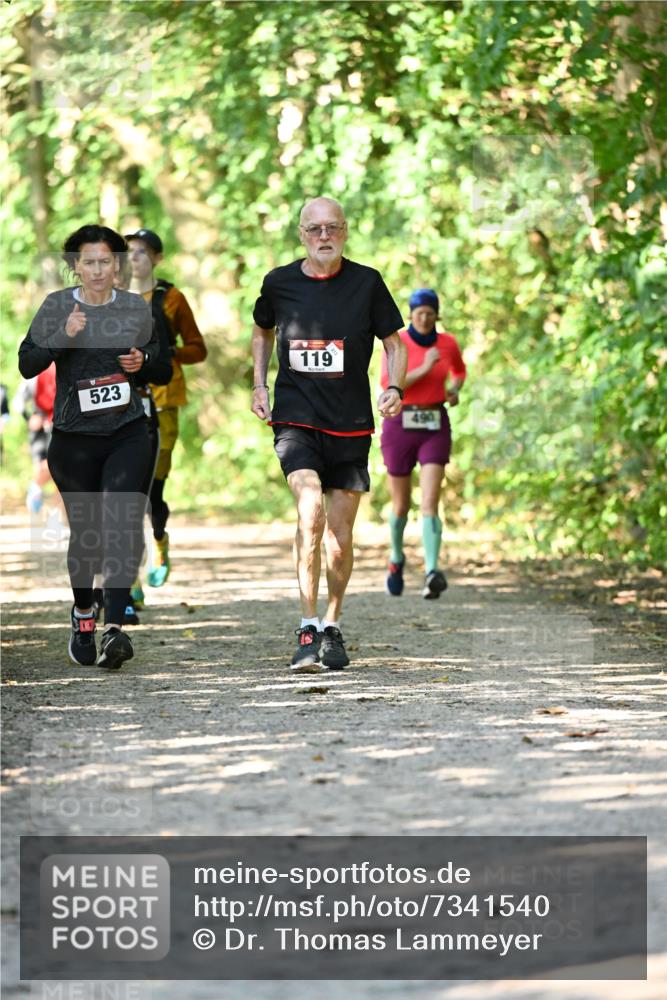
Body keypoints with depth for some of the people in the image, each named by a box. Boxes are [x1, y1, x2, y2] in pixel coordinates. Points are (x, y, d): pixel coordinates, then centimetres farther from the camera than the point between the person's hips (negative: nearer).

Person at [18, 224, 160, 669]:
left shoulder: (137, 308, 4)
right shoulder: (56, 306, -1)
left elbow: (157, 354, 20)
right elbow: (27, 364, -4)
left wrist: (142, 360, -3)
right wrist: (63, 337, -19)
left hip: (128, 434, 0)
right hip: (74, 436, 0)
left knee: (124, 524, -16)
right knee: (85, 532, 8)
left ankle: (114, 629, -23)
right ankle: (83, 616, 35)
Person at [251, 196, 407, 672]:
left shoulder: (366, 282, -1)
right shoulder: (279, 282, 1)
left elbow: (394, 343, 8)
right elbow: (263, 331, 22)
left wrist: (395, 387, -10)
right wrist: (260, 385, 10)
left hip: (351, 425, 1)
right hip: (296, 419, -1)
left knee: (340, 534, 6)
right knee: (310, 512, -22)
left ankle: (332, 628, 26)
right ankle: (308, 628, -17)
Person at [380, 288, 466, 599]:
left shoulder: (447, 343, 4)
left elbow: (459, 370, 26)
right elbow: (388, 385, -18)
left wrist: (454, 390, 4)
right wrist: (424, 369, -28)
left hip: (435, 429, 1)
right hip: (399, 427, -1)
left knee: (430, 504, -18)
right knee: (401, 505, 12)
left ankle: (432, 574, -29)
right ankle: (396, 558, 42)